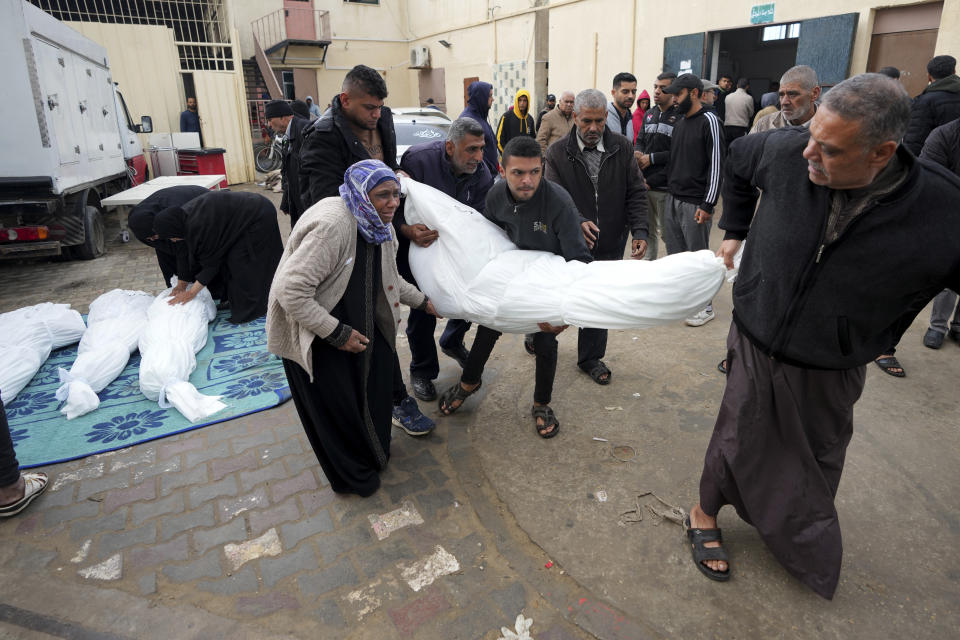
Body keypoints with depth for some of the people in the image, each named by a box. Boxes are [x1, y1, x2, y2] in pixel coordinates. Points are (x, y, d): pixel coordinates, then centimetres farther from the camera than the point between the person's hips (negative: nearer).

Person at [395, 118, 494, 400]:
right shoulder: (418, 158, -26)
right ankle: (422, 371, 19)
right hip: (414, 246, -4)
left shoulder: (482, 175, -13)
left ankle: (452, 342, 39)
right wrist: (407, 230, -41)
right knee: (423, 307, -5)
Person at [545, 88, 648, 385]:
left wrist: (639, 230, -12)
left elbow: (636, 193, 1)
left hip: (609, 244, 2)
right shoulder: (558, 153, -7)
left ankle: (591, 358, 28)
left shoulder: (622, 148, -2)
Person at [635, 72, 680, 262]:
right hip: (644, 183, 7)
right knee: (647, 230, 15)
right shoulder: (649, 114, 15)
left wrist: (652, 158, -12)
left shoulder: (680, 117, -9)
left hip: (664, 187, -7)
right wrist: (637, 152, -2)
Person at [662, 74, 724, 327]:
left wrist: (708, 204, -17)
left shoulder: (709, 121, -9)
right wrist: (670, 188, 14)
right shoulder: (679, 124, 14)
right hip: (672, 199, 8)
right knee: (675, 252, 12)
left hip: (695, 203, -8)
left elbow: (716, 164, -14)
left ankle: (704, 306, 10)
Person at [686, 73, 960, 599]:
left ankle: (801, 543, 53)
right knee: (737, 442, 17)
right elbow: (738, 158, 2)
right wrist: (735, 231, 7)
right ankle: (705, 512, 45)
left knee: (815, 465, 23)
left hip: (829, 373, 1)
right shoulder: (786, 152, -21)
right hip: (755, 346, 0)